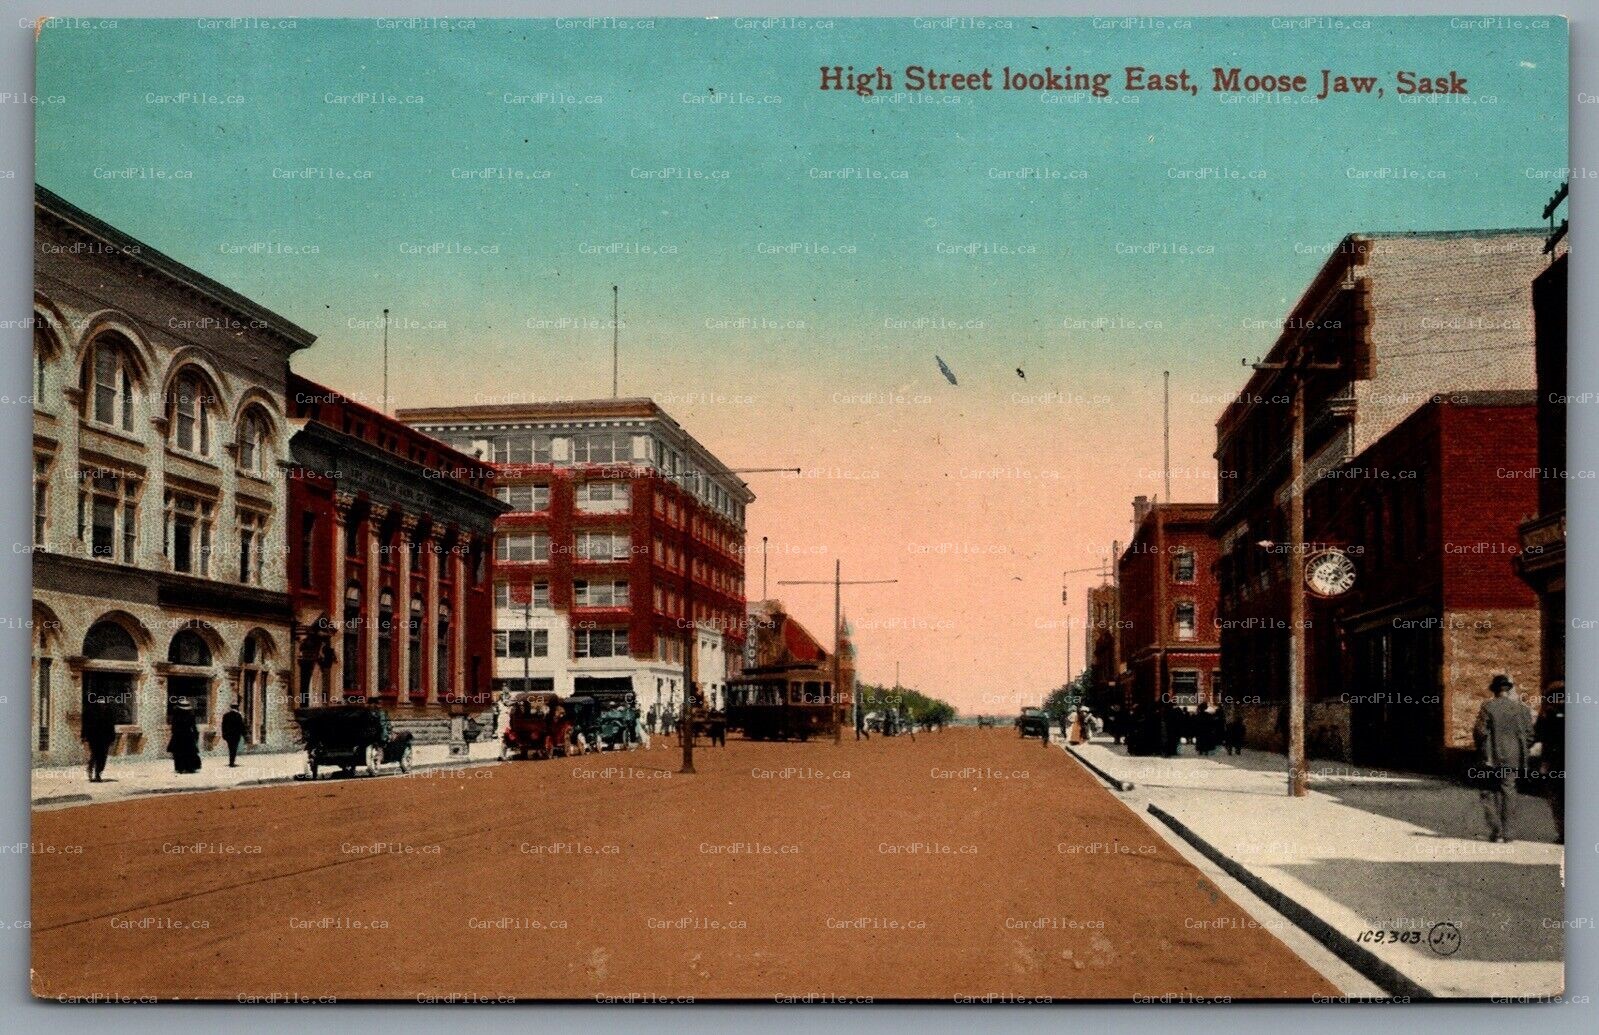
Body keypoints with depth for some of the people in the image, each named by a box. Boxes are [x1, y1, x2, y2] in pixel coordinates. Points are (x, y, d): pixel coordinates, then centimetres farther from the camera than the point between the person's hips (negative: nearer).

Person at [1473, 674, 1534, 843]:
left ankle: (1495, 831, -1)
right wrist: (1521, 752, 17)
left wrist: (1482, 748, 9)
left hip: (1491, 759, -3)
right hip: (1513, 759, 3)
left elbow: (1480, 732, -9)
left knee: (1490, 793, 7)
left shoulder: (1487, 707, -8)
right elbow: (1530, 736, 3)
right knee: (1508, 793, 9)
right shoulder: (1522, 709, 1)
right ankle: (1508, 833, 7)